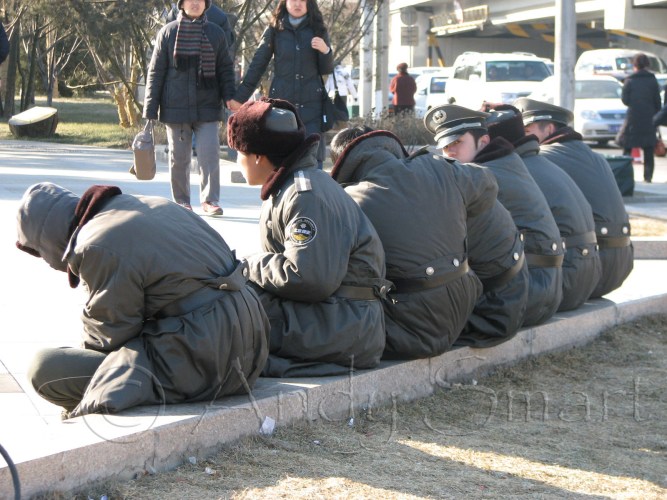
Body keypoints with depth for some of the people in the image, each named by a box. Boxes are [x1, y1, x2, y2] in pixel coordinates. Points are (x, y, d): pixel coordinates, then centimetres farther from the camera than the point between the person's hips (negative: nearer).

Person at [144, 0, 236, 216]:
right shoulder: (168, 32, 2)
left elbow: (226, 69, 10)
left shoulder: (216, 34, 6)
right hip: (176, 108, 0)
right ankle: (181, 201, 17)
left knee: (210, 153, -9)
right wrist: (150, 110, 0)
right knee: (178, 157, 6)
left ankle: (210, 200, -2)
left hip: (207, 108, 0)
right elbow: (155, 72, 3)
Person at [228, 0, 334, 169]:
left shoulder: (317, 30, 6)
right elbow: (257, 66, 8)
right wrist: (241, 97, 4)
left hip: (311, 104, 0)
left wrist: (325, 51, -12)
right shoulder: (275, 30, 5)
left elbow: (326, 70, 9)